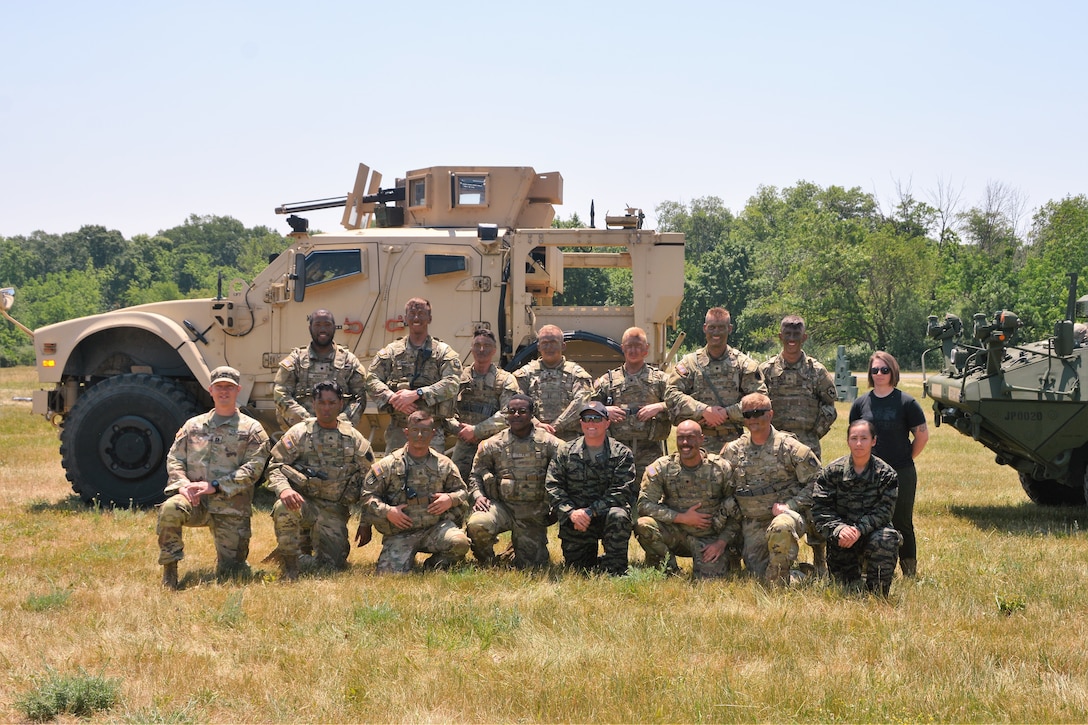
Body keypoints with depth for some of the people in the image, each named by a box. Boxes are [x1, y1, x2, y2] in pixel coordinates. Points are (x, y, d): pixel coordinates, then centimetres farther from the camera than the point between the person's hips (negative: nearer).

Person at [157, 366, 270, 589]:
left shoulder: (252, 429, 4)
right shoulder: (193, 425, 15)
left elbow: (253, 468, -8)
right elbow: (174, 459, 10)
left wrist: (214, 485, -17)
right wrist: (182, 484, -12)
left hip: (231, 509, -1)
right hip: (195, 503, 1)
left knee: (228, 573, -1)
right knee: (170, 509, -34)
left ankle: (228, 556, 37)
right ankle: (169, 570, -16)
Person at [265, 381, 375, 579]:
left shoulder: (354, 439, 6)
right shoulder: (299, 433, 1)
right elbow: (275, 466, -3)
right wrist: (284, 489, -26)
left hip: (334, 511, 2)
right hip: (302, 501, -2)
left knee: (334, 565, -8)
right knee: (283, 509, -36)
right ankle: (290, 566, -15)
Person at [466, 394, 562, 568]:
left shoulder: (548, 443, 0)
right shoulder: (492, 445, 3)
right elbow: (476, 475, 10)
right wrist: (478, 495, -10)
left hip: (534, 513, 0)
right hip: (501, 506, 0)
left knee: (530, 566, -1)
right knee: (477, 524, -33)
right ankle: (485, 562, 0)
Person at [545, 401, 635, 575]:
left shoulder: (621, 453, -1)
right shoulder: (565, 452, 6)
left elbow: (620, 491, -11)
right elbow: (552, 486, 0)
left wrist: (590, 512, -21)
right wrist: (571, 512, -17)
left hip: (604, 515, -2)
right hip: (574, 522, 2)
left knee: (618, 516, -35)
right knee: (575, 566, -2)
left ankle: (614, 571, -21)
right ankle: (590, 555, 35)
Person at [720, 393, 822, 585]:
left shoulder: (790, 447, -5)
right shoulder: (733, 451, 7)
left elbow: (816, 482, -6)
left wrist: (790, 506, -15)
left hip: (786, 514, -5)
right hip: (752, 524, 5)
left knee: (780, 528, -40)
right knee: (756, 572, -5)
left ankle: (777, 585, -21)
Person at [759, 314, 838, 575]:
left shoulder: (817, 371, 4)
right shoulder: (766, 370, 5)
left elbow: (829, 407, 7)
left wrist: (815, 432, -1)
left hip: (807, 445, -1)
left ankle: (820, 562, 5)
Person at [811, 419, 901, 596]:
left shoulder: (886, 474, -3)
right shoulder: (832, 471, -1)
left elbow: (883, 510, -11)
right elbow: (819, 508, -6)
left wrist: (859, 530, -27)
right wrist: (839, 529, -25)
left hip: (873, 530, -1)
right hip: (841, 535, 1)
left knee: (886, 539, -34)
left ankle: (877, 593, -16)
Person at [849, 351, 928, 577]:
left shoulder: (906, 402, -2)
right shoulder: (861, 403, 6)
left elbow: (922, 435, 4)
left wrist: (906, 458, 7)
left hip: (902, 474, -3)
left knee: (902, 524, 3)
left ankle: (910, 573, 11)